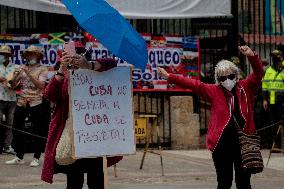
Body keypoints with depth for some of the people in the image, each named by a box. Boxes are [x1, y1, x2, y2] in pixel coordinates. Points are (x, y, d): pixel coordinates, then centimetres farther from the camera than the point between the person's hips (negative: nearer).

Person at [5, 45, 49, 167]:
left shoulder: (42, 69, 2)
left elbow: (40, 85, -12)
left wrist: (29, 74, -17)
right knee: (17, 129, 5)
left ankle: (36, 158, 5)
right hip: (22, 102, 4)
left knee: (37, 131, -1)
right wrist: (16, 75, -10)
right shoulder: (23, 68, 12)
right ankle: (19, 157, 14)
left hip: (36, 103, -4)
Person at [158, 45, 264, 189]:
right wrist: (169, 77, 0)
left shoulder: (246, 88, 6)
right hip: (222, 144, 1)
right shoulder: (214, 91, 8)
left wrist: (252, 57, -23)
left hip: (243, 143, 0)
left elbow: (258, 74, -4)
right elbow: (193, 84, 5)